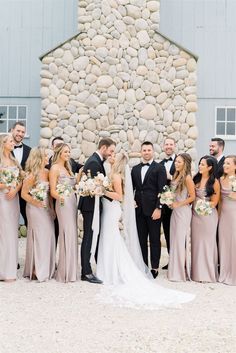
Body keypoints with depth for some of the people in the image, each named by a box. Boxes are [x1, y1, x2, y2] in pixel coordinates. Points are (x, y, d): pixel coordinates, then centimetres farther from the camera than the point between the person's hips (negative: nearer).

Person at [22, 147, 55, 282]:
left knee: (48, 237, 9)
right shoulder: (32, 175, -15)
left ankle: (46, 269, 22)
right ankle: (37, 270, 13)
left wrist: (52, 207, 4)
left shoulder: (47, 172, 4)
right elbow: (24, 194, -12)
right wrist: (37, 203, -9)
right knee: (38, 237, 1)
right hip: (36, 209, -6)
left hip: (47, 209, 6)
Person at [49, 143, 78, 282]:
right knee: (67, 235, -8)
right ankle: (66, 273, 0)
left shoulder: (67, 168, 19)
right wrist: (59, 197, -27)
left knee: (72, 235, 8)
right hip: (63, 203, -8)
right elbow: (52, 191, -11)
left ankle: (71, 270, 16)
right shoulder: (55, 168, -5)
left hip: (73, 203, 8)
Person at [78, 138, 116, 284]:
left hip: (92, 205, 10)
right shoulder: (94, 162, -17)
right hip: (91, 206, -10)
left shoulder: (96, 161, 15)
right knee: (89, 238, -5)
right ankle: (87, 272, 0)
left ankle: (87, 270, 18)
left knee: (91, 238, 12)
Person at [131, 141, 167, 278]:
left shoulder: (160, 168, -2)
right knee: (141, 240, 8)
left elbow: (162, 190, -8)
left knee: (155, 240, 4)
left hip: (153, 210, -5)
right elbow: (132, 188, 15)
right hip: (138, 209, 5)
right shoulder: (135, 169, 14)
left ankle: (155, 268, 12)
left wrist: (158, 208, -14)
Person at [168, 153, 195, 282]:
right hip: (175, 211, 7)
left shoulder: (187, 178, -13)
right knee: (174, 239, 11)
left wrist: (178, 204, -13)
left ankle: (182, 271, 12)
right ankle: (175, 269, 21)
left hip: (183, 211, -7)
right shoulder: (176, 176, 9)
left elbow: (192, 197, -13)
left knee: (181, 240, 0)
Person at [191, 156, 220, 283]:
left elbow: (214, 202, -8)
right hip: (195, 214, 5)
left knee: (207, 242, 6)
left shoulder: (214, 182, -12)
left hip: (208, 215, -5)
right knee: (196, 241, 11)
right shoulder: (196, 178, 2)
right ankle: (197, 271, 23)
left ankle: (207, 273, 18)